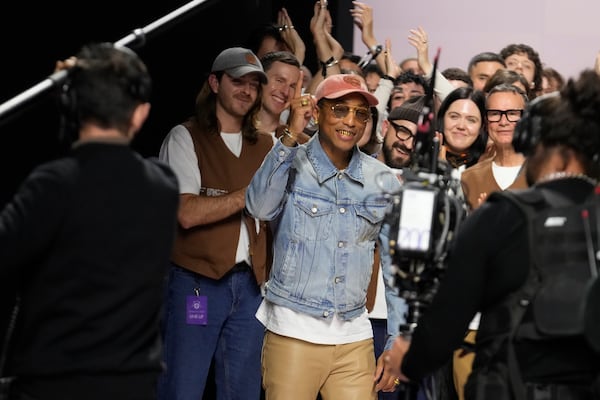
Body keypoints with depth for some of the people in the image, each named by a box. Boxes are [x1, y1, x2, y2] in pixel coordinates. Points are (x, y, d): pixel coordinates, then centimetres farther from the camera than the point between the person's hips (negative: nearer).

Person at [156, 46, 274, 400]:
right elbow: (187, 212, -13)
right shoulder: (186, 138, -1)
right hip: (196, 283, -5)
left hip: (250, 285, 5)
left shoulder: (267, 145, 14)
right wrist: (252, 194, -12)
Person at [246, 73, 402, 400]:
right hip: (293, 333, -3)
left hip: (355, 339, 3)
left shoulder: (384, 182, 5)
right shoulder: (291, 165, -2)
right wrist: (291, 137, -24)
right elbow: (259, 207, -23)